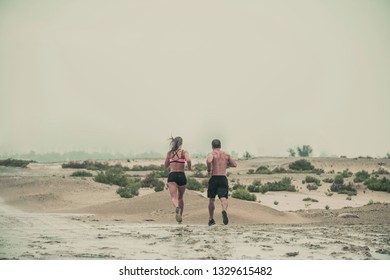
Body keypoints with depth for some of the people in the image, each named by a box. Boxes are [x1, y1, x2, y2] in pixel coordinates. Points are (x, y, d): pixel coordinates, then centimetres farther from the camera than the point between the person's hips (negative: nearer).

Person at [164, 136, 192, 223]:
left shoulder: (169, 153, 9)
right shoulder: (184, 152, 0)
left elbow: (165, 165, 18)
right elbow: (188, 160, -20)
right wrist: (189, 167, 0)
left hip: (172, 176, 0)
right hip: (181, 176, 0)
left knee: (174, 197, -13)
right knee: (180, 197, 19)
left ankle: (177, 207, -45)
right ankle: (180, 216, 24)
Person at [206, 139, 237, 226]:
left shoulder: (211, 154, -1)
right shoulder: (226, 155, 13)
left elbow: (209, 161, -23)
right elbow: (234, 164, 18)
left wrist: (209, 170, -6)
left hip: (214, 178, -2)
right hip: (223, 178, 2)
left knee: (211, 199, 14)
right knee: (223, 198, -10)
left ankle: (211, 219, 22)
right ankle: (224, 211, -42)